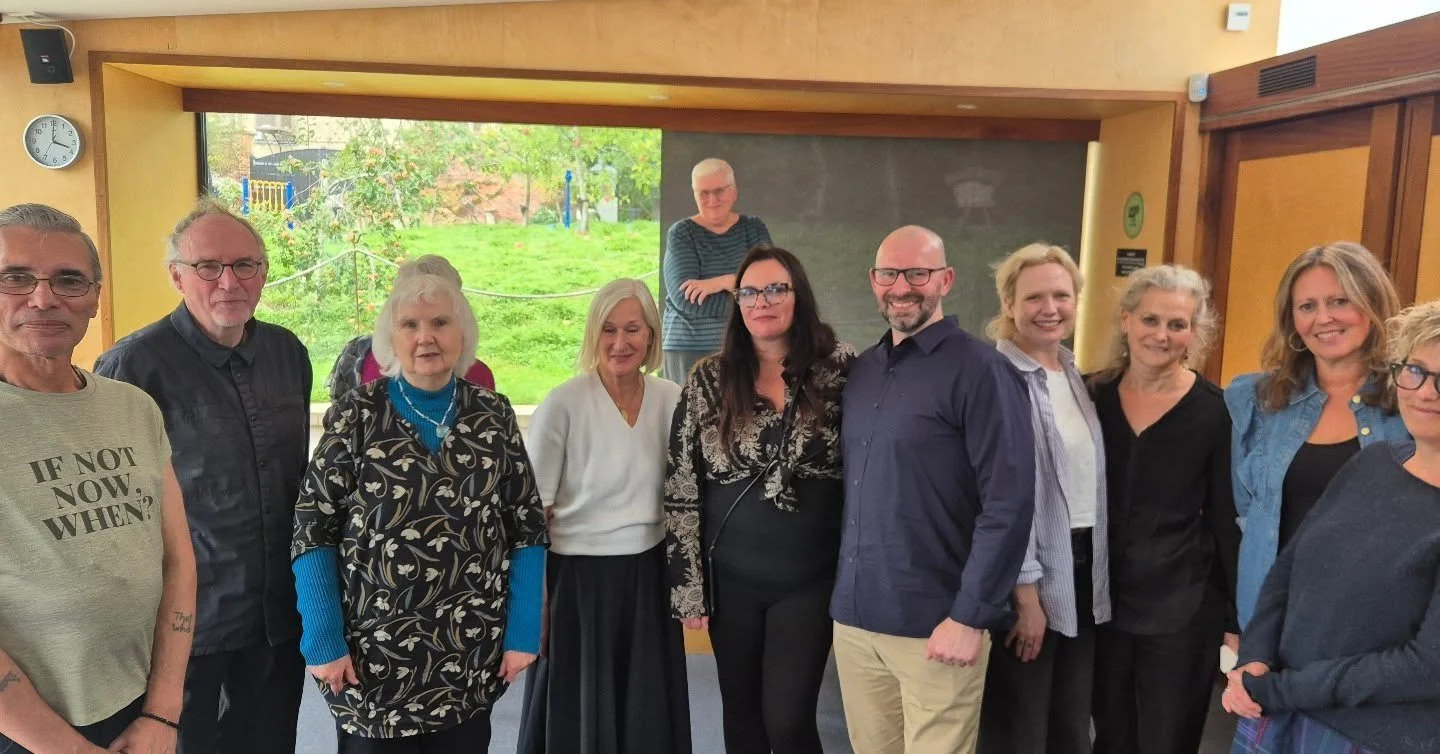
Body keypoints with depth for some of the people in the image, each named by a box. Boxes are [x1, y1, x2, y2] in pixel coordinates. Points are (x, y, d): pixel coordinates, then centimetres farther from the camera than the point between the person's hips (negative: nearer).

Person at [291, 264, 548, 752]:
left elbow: (527, 528, 2)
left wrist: (523, 633, -3)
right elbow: (313, 532, -4)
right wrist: (323, 642, -9)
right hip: (374, 655, -1)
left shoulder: (493, 415, 0)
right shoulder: (357, 415, -4)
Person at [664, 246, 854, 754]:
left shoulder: (840, 368, -6)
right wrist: (688, 589, -3)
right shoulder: (708, 380, -4)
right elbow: (681, 491, -2)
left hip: (809, 580, -1)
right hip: (730, 581, 2)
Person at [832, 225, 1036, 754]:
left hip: (935, 628, -6)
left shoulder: (980, 369, -10)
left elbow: (1009, 503, -15)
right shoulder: (862, 370, 10)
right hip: (854, 618, 6)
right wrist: (846, 595, 11)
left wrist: (970, 617, -15)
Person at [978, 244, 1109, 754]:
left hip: (1083, 568, 8)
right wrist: (1026, 588, -18)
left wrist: (1097, 569, 11)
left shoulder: (1075, 376, 10)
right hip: (1029, 575, -7)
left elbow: (1091, 474, 15)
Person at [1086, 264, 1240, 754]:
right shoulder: (1095, 396, -1)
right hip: (1104, 602, 3)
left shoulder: (1213, 410, -8)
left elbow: (1226, 518, -4)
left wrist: (1238, 617, -2)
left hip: (1184, 609, -2)